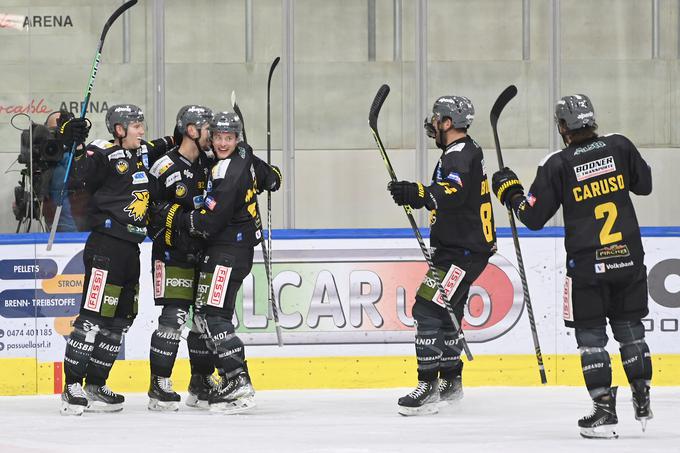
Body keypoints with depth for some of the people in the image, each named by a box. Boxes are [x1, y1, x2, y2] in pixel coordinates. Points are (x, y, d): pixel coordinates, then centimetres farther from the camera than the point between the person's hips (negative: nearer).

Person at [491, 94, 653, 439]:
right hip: (629, 256, 3)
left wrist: (509, 191, 12)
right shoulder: (619, 146, -1)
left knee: (590, 335, 5)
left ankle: (604, 410, -1)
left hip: (587, 264, -3)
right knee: (629, 327, 16)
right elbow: (644, 184, 14)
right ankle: (642, 404, 16)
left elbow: (533, 217, -5)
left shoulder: (557, 165, -9)